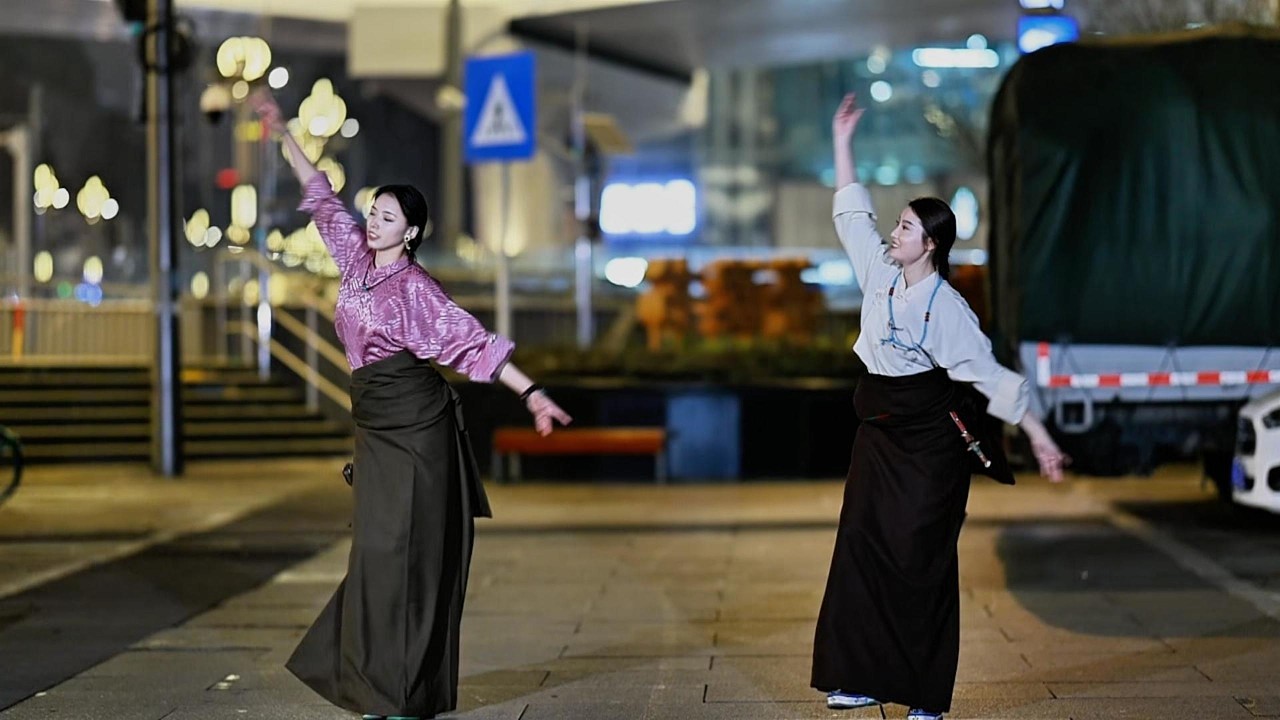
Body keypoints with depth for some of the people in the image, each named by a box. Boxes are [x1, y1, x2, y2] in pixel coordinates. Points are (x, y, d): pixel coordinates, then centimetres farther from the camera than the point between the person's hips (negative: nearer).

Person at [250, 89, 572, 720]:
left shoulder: (416, 287, -10)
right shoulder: (356, 260, 9)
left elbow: (473, 343, -15)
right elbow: (323, 198, 16)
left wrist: (532, 394, -21)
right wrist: (282, 135, 18)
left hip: (414, 423, -7)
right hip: (375, 425, 7)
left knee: (404, 550, -5)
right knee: (381, 549, 9)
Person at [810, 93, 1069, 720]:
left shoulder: (947, 309, -15)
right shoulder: (880, 274, 3)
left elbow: (988, 374, -14)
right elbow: (853, 215, 13)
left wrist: (1037, 434, -18)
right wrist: (842, 143, 13)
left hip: (931, 439, -7)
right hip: (880, 433, 7)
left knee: (921, 559, -4)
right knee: (861, 545, 4)